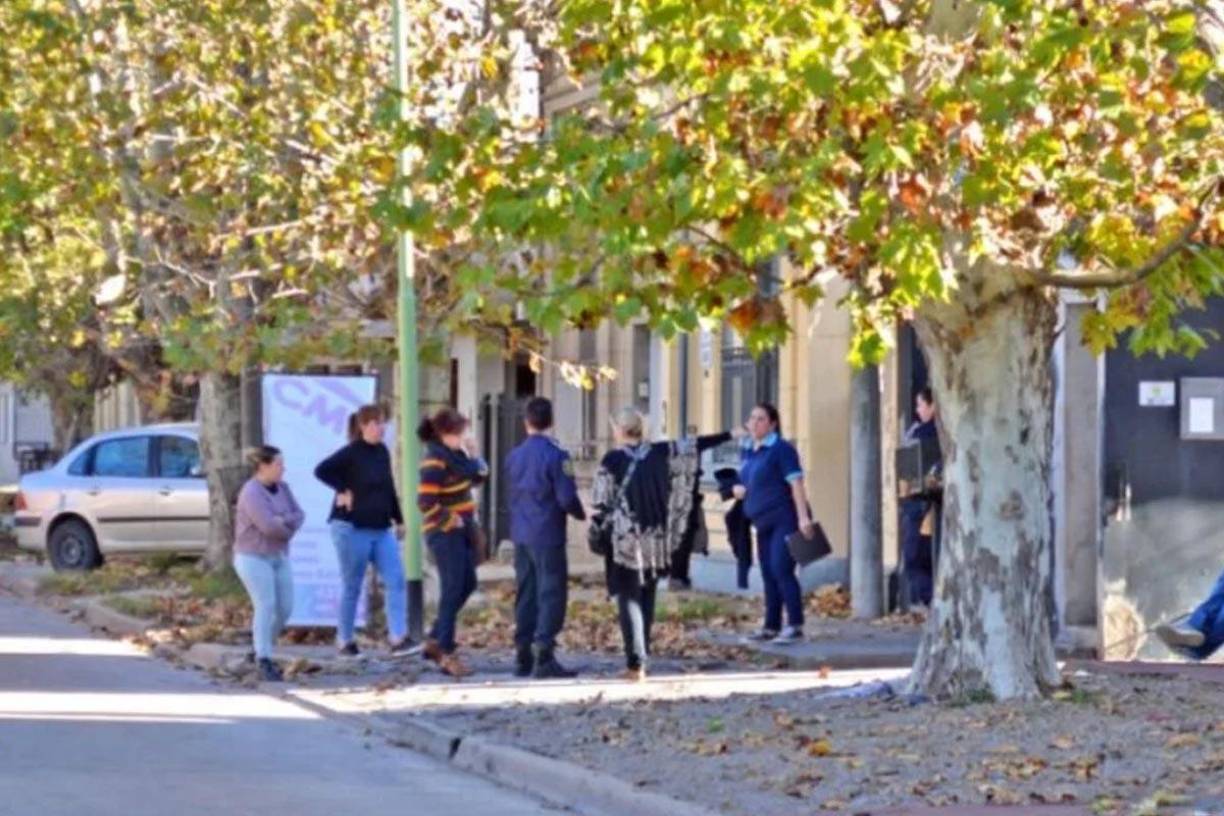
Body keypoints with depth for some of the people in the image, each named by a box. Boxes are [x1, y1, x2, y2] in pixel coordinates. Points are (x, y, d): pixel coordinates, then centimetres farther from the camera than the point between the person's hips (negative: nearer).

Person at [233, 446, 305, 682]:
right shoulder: (252, 493, -18)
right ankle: (264, 663, -21)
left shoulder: (282, 488, 7)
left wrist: (282, 522, -19)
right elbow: (268, 525, -26)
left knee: (285, 608, 4)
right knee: (266, 605, -19)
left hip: (278, 557, 8)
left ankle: (261, 651, 23)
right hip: (253, 557, -8)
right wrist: (287, 527, -7)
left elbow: (298, 516, 1)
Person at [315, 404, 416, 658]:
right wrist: (343, 490, -13)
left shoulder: (382, 452, 9)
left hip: (381, 529, 7)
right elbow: (321, 471, -19)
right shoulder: (350, 454, -12)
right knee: (352, 587, 2)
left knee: (396, 581, -4)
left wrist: (398, 520, 17)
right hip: (352, 529, -7)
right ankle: (345, 641, 14)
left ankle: (398, 639, -7)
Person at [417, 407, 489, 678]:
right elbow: (426, 502, -24)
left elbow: (477, 477, 18)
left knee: (467, 585, 15)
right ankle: (446, 654, 1)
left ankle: (435, 640, 24)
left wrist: (472, 454, 3)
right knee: (453, 590, -6)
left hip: (461, 529, 9)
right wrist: (450, 520, -16)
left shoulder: (453, 454, 9)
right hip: (445, 533, -9)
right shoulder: (434, 461, -18)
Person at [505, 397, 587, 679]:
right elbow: (566, 498, -14)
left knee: (525, 594, 12)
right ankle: (544, 656, -12)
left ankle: (523, 657, 14)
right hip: (547, 536, -6)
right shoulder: (555, 455, -13)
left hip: (521, 536, 6)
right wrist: (582, 515, 5)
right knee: (551, 594, -5)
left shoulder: (514, 456, 8)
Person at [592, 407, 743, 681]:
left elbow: (602, 504, -8)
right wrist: (728, 435, 23)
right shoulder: (660, 453, 2)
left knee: (629, 599, -4)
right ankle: (640, 658, 17)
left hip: (624, 541, -4)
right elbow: (695, 445, 12)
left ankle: (636, 663, -15)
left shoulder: (612, 460, -8)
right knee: (647, 598, 15)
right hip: (655, 539, 4)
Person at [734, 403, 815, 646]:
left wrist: (803, 517, -23)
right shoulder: (747, 451, 14)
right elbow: (744, 484, 28)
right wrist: (737, 489, 4)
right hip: (764, 522, 8)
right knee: (768, 574, 10)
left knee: (781, 569, -15)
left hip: (784, 518, -8)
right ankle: (771, 626, 16)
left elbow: (796, 483, -15)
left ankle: (795, 626, -15)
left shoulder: (781, 449, -9)